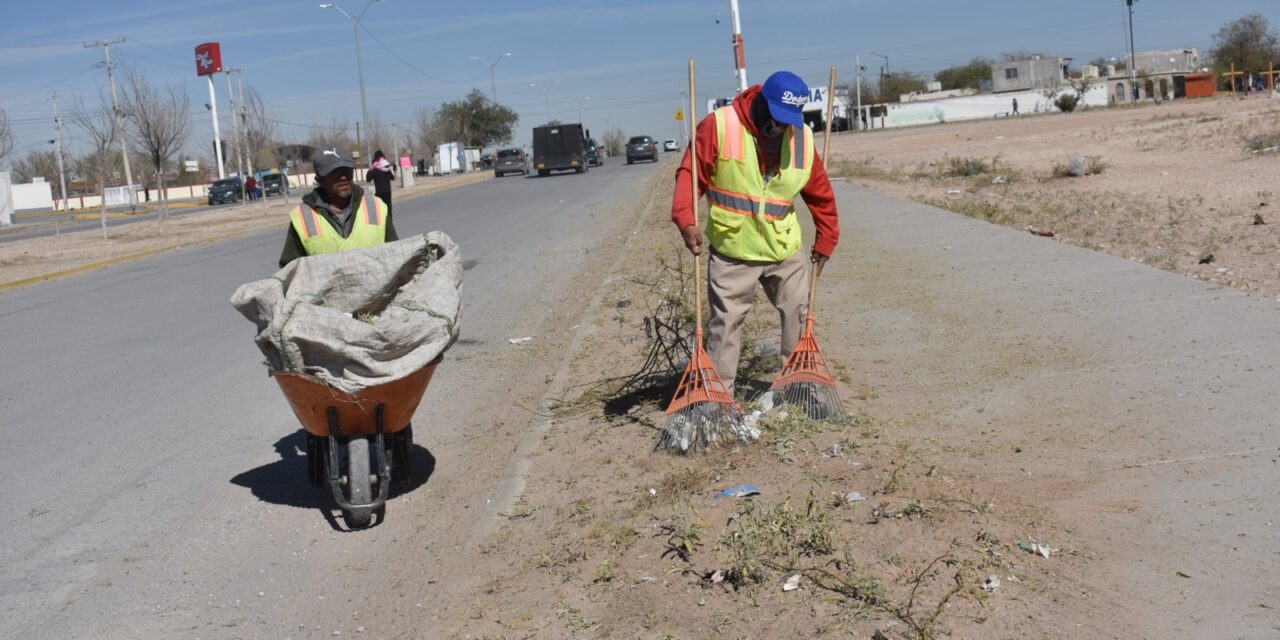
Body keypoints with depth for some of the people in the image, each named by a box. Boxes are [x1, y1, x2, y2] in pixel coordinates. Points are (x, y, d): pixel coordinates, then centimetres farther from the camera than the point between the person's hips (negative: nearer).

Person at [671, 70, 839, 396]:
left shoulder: (802, 138, -2)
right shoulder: (718, 126, -14)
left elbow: (821, 194, 9)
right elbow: (690, 175, -14)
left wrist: (826, 241, 12)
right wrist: (686, 221, -27)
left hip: (785, 250, 4)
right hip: (731, 251, -4)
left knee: (799, 316, 12)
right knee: (726, 323, 0)